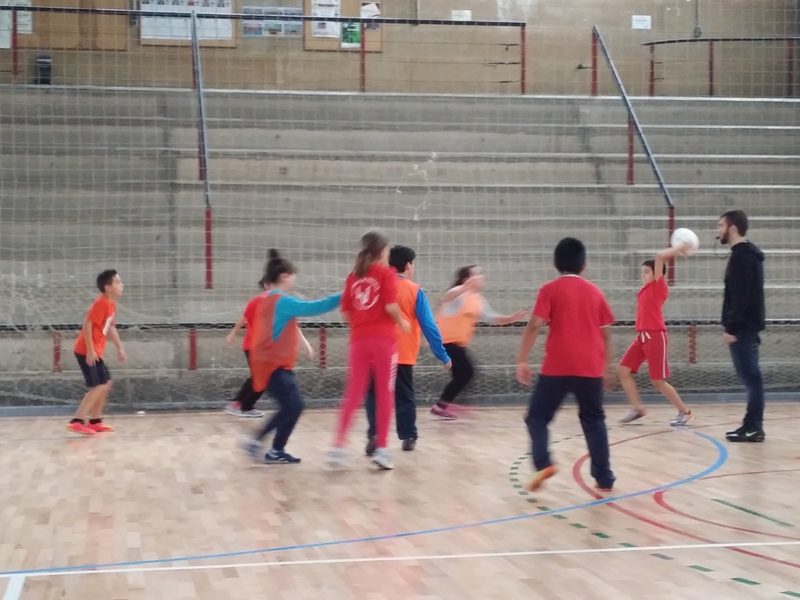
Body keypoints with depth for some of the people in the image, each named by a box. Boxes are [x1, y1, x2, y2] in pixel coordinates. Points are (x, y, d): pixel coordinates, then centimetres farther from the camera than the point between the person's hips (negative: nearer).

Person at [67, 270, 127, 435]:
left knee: (106, 383, 15)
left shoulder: (111, 304, 12)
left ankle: (95, 421, 21)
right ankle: (76, 422, -14)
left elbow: (110, 327, 24)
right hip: (86, 351, -10)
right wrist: (90, 350, -24)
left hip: (96, 351, 10)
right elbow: (87, 325, -23)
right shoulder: (101, 303, -18)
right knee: (99, 386, -14)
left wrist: (119, 347, 20)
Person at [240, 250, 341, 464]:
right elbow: (313, 308, -22)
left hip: (270, 363, 10)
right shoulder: (283, 302, -17)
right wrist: (342, 297, -20)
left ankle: (256, 441, 16)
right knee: (293, 406, -7)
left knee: (290, 406, 12)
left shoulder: (265, 301, 13)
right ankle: (276, 452, 0)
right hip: (274, 366, -10)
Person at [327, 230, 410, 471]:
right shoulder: (386, 272, -3)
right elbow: (390, 306, -13)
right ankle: (381, 449, 2)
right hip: (383, 339, -4)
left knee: (353, 395, 7)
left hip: (359, 340, 4)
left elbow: (345, 311, 6)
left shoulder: (354, 275, 10)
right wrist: (402, 323, 4)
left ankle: (338, 447, 0)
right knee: (385, 394, 4)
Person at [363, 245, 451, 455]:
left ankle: (374, 434, -13)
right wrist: (442, 355, 0)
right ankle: (408, 437, 17)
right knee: (405, 396, 13)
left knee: (375, 395, 5)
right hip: (404, 353, -1)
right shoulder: (414, 291, -3)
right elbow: (428, 326, -5)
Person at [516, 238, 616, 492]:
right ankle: (604, 478, 12)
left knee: (537, 416, 9)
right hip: (590, 368, 3)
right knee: (593, 420, 15)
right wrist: (607, 366, 21)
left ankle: (543, 464, -12)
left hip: (557, 367, -3)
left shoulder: (550, 290, 0)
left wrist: (522, 360, -5)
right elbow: (606, 333, 12)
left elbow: (534, 326, -9)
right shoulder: (595, 292, 11)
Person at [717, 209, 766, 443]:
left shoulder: (742, 257, -14)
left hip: (742, 327, -10)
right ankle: (753, 425, 12)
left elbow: (741, 296, -21)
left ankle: (753, 427, -7)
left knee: (750, 376, -8)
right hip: (747, 326, 10)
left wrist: (732, 327, -22)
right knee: (751, 376, 9)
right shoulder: (747, 254, 17)